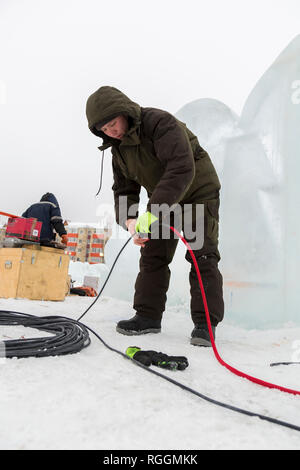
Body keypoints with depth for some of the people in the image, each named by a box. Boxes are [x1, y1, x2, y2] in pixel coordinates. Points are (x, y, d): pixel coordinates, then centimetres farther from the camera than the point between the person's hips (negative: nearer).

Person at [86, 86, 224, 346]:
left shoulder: (160, 123, -27)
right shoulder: (118, 148, -2)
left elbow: (182, 170, -39)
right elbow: (123, 189, 1)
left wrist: (152, 212, -45)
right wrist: (129, 219, -20)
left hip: (199, 193, -7)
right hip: (161, 201, 7)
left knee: (202, 255, -11)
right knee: (153, 254, 3)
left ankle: (205, 322, -5)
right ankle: (148, 316, 12)